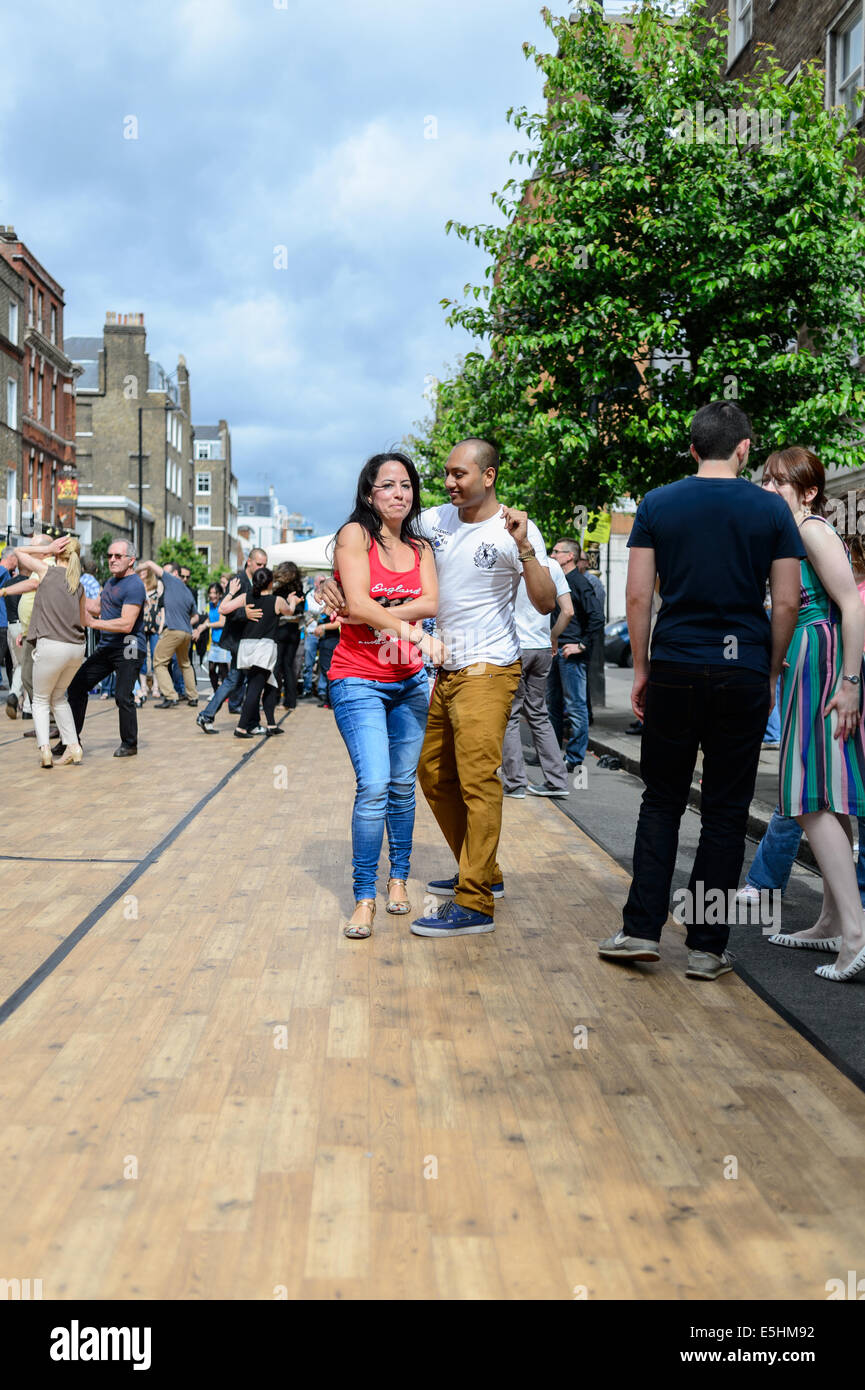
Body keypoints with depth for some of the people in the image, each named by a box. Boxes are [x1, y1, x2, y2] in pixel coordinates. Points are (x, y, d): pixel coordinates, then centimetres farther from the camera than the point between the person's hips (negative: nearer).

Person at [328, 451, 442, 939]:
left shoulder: (420, 547, 12)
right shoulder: (355, 534, -4)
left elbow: (432, 602, -4)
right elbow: (358, 604, -17)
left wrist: (380, 617, -18)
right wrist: (414, 632, -27)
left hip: (409, 681, 5)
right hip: (359, 681, -5)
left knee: (403, 785, 8)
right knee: (374, 785, -14)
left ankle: (399, 879, 24)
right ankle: (365, 897, -5)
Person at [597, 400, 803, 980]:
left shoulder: (657, 505, 3)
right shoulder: (771, 509, 1)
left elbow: (638, 596, 0)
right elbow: (787, 603, -1)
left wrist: (641, 670, 8)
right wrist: (771, 674, 10)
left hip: (675, 670, 1)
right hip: (743, 672, -1)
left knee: (662, 802, 12)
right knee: (726, 811, 6)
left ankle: (641, 930, 9)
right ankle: (707, 946, 11)